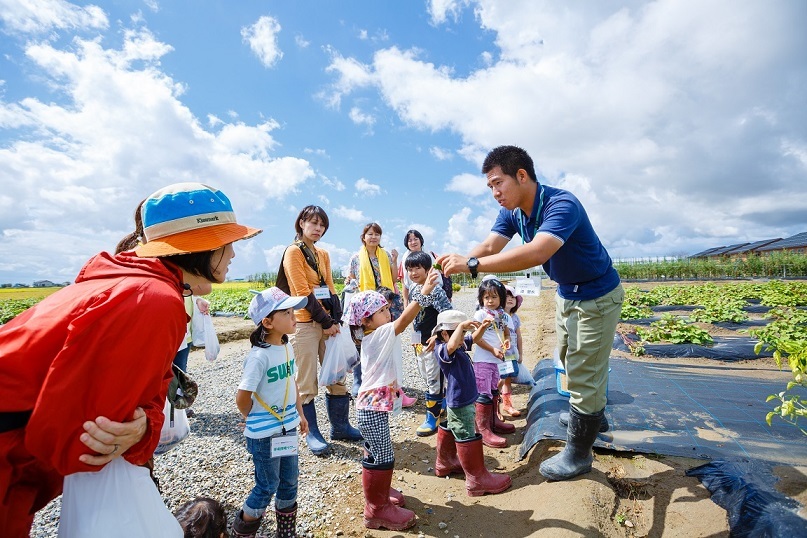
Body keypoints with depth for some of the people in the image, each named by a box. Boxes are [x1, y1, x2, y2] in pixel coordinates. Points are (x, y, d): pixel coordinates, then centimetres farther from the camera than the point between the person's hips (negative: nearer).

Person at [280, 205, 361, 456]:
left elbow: (330, 288, 11)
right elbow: (303, 292, -12)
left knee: (336, 377, 11)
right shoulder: (293, 252, -5)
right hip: (305, 324, -7)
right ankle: (312, 434, 15)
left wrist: (336, 319, -2)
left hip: (328, 323, 7)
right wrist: (325, 321, -12)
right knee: (307, 383, 1)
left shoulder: (323, 254, 15)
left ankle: (340, 426, 24)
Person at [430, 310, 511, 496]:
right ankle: (477, 479, 13)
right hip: (460, 403, -10)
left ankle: (444, 463, 44)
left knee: (450, 430, 25)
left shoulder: (460, 346, 4)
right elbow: (451, 345, -48)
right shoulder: (442, 350, -25)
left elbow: (474, 338, 16)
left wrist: (482, 327, -3)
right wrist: (461, 325, -40)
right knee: (467, 437, 0)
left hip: (460, 400, 10)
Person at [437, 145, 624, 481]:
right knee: (569, 362, 24)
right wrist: (459, 262, -38)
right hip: (566, 293, 9)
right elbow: (489, 247, -19)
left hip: (597, 296, -8)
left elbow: (536, 254, -50)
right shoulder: (512, 212, -8)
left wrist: (471, 265, -52)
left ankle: (578, 453, 19)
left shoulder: (561, 205, -34)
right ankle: (591, 415, 50)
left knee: (585, 374, 0)